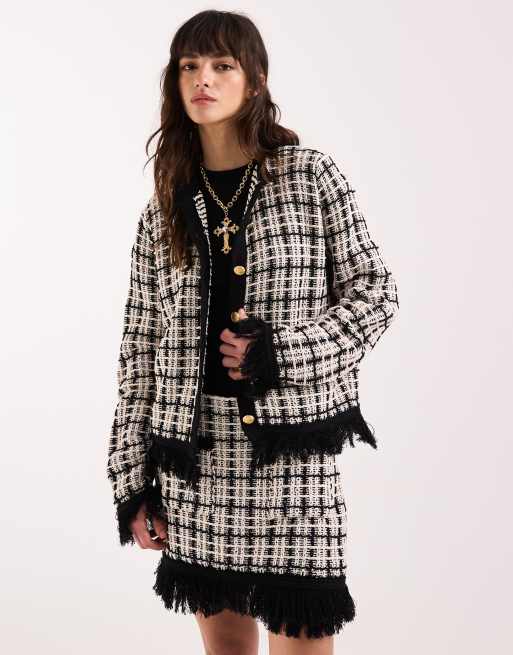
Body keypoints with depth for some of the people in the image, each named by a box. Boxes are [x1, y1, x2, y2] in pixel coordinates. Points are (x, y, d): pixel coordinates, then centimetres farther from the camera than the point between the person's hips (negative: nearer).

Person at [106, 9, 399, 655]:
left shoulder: (312, 176, 0)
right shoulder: (164, 207, 9)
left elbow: (374, 292, 1)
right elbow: (140, 348, 9)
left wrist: (281, 353, -13)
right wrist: (132, 479, 6)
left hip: (290, 442, -3)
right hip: (193, 455, 3)